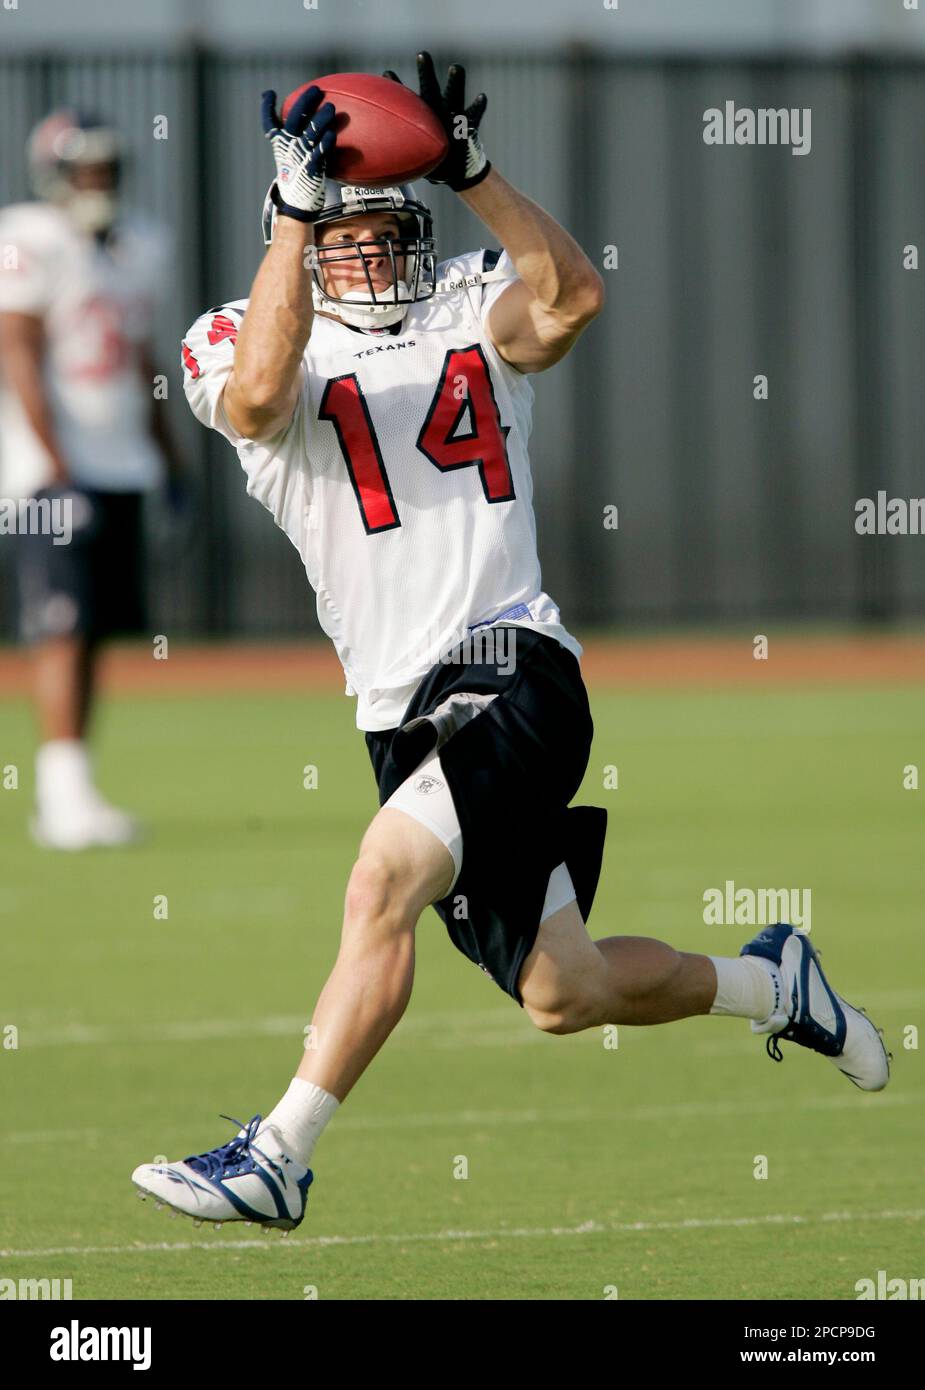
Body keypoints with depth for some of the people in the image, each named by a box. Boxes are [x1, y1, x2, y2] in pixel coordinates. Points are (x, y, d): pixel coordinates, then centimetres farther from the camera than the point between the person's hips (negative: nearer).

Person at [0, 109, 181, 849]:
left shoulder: (140, 245, 13)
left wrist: (168, 457, 21)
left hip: (122, 465, 7)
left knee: (96, 632, 6)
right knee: (64, 629, -12)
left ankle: (62, 799, 11)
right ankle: (67, 794, -17)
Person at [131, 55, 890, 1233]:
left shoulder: (470, 315, 7)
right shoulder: (242, 345, 5)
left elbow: (570, 298, -15)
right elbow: (262, 393, -20)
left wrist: (470, 171, -19)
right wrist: (296, 211, -22)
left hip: (515, 674, -3)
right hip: (405, 719, 3)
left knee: (385, 880, -26)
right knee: (562, 996, 9)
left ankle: (277, 1158, -22)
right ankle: (767, 983, 37)